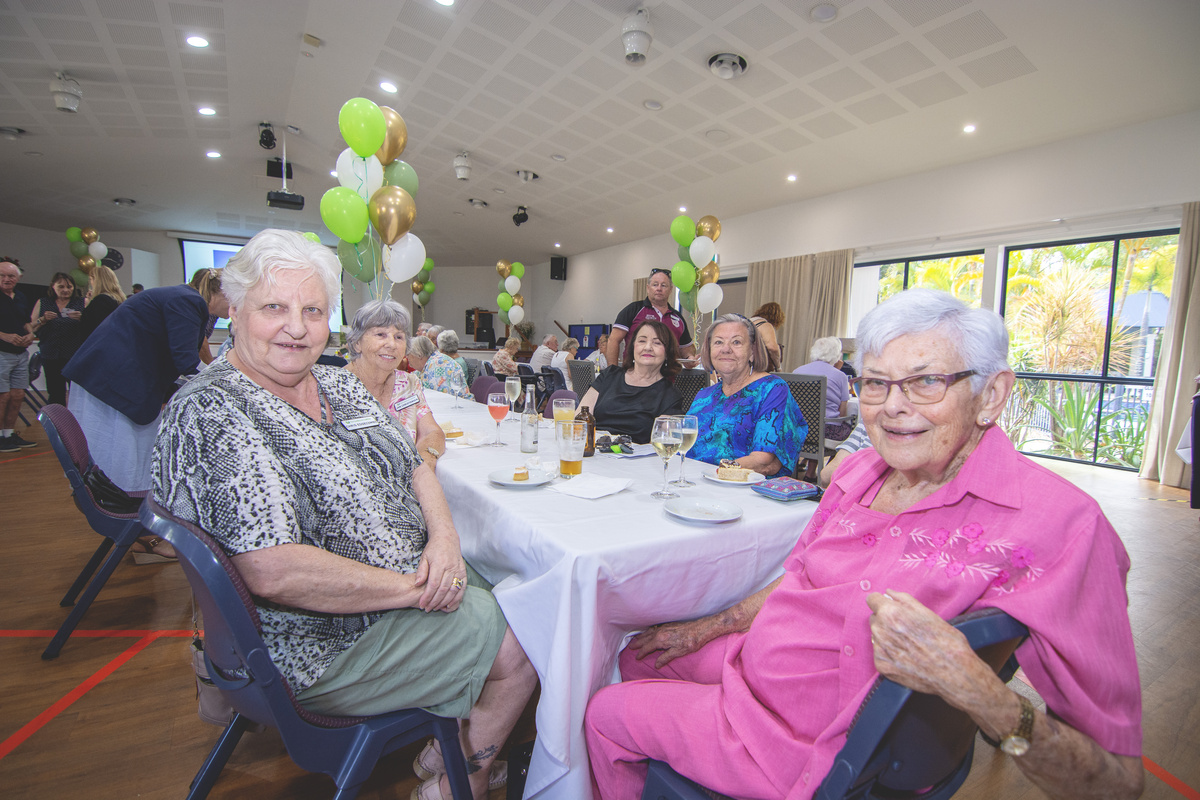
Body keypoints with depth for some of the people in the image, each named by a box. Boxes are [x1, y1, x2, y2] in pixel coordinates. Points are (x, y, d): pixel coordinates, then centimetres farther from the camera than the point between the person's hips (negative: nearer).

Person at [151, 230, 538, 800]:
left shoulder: (337, 383, 5)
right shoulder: (213, 414, -21)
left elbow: (413, 466, 8)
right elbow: (273, 573, -29)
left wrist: (444, 539, -10)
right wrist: (415, 588, -22)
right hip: (322, 648, -8)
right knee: (521, 648, -5)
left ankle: (448, 749, 27)